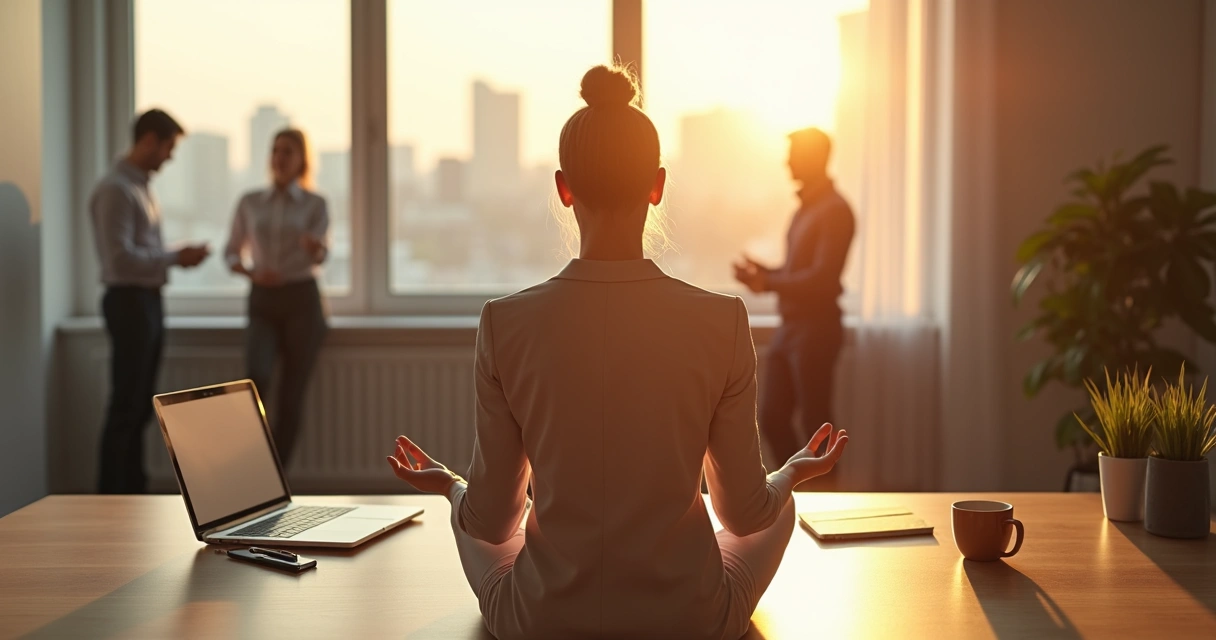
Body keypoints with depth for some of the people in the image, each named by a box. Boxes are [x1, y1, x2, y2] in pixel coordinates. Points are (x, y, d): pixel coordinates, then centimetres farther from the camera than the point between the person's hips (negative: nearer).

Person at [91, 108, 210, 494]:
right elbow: (121, 258, -22)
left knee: (140, 405, 13)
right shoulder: (116, 189, -15)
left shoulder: (141, 186, 14)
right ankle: (111, 495, 2)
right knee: (126, 405, -5)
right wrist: (175, 258, -14)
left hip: (149, 299, 9)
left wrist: (179, 255, 3)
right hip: (129, 300, -9)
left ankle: (133, 491, 20)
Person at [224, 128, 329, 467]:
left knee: (291, 396, -1)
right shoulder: (250, 202, 8)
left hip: (302, 301, -1)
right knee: (256, 378, -23)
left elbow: (319, 256, -14)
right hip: (263, 303, 1)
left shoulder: (315, 204, 1)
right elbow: (232, 253, 13)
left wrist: (314, 248, -39)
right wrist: (252, 272, -8)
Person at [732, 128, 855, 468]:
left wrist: (768, 283, -15)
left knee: (815, 422, -2)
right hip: (789, 325, 9)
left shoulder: (835, 210, -12)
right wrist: (763, 272, 2)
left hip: (816, 327, -9)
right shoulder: (805, 207, 15)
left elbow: (822, 277, -19)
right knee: (771, 417, 10)